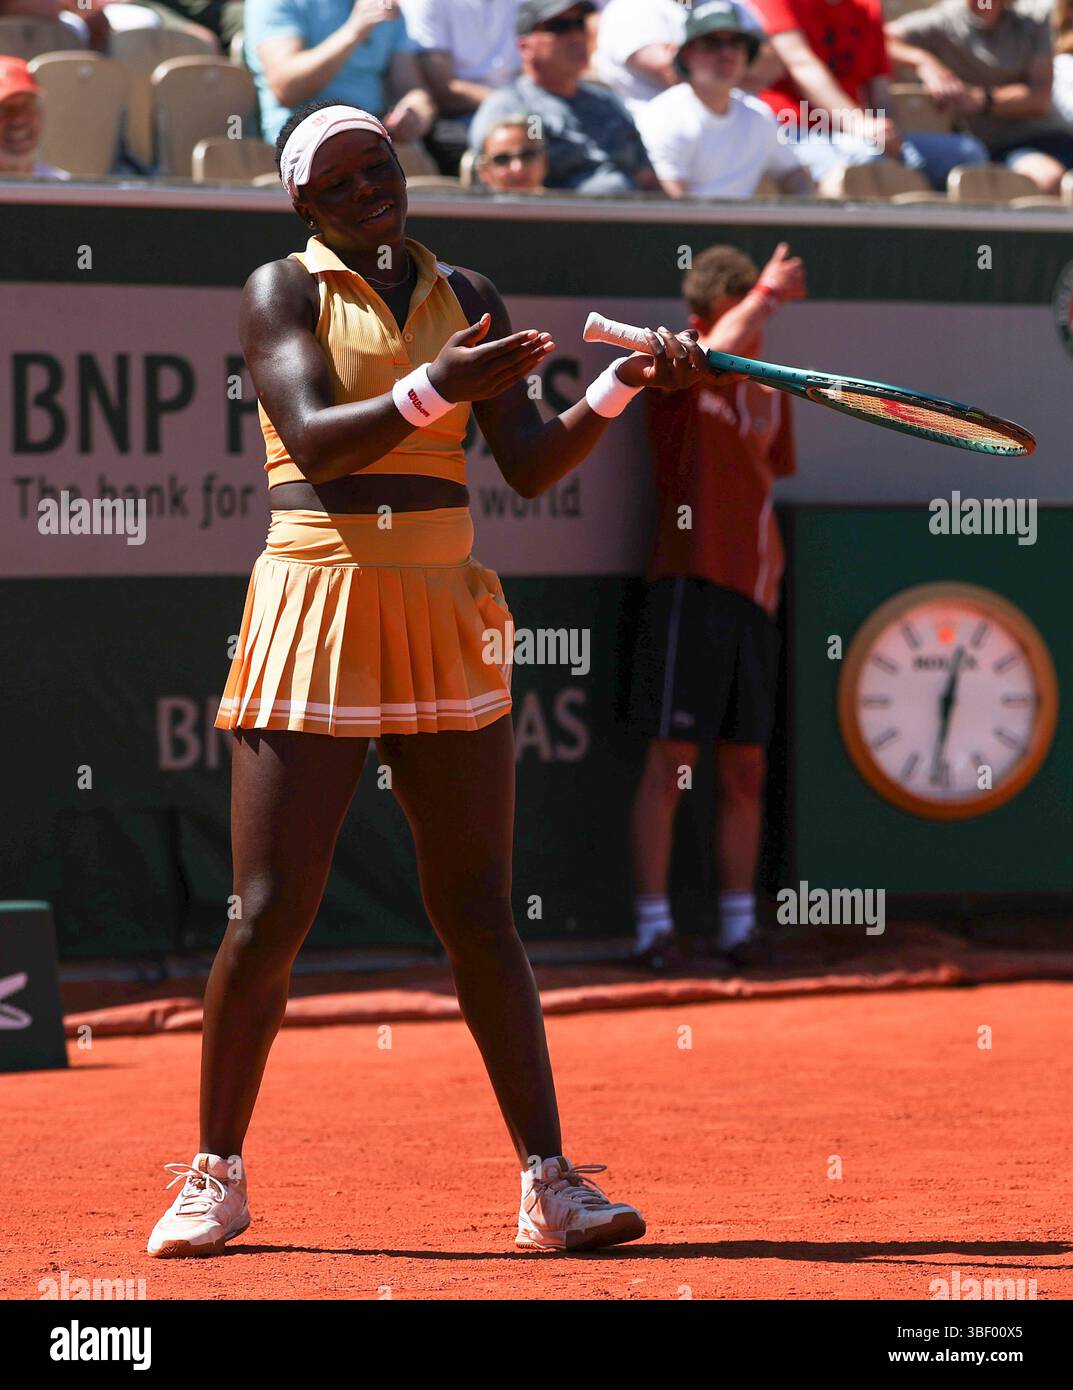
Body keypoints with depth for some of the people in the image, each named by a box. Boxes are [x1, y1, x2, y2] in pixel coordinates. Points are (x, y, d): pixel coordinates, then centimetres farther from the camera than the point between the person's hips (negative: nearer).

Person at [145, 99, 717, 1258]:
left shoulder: (466, 296, 12)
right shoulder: (281, 291, 1)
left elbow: (530, 466, 7)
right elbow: (316, 440, -15)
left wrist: (624, 384, -7)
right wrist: (435, 388, -28)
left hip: (444, 616, 3)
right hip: (317, 598, -3)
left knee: (478, 913, 3)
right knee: (268, 915, -4)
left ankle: (550, 1185, 2)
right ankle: (216, 1177, 10)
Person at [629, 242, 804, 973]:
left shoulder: (771, 387, 16)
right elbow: (720, 347, -28)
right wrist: (768, 291, -20)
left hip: (754, 591, 6)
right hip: (691, 586, -6)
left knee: (745, 769, 9)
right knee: (672, 758, -7)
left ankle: (741, 925, 14)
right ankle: (654, 925, -4)